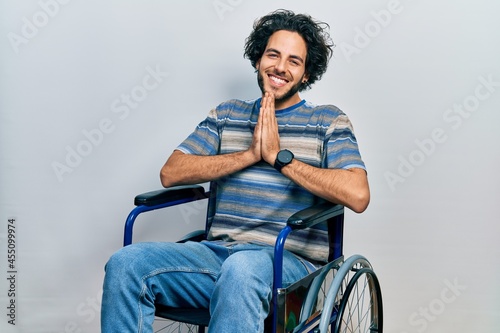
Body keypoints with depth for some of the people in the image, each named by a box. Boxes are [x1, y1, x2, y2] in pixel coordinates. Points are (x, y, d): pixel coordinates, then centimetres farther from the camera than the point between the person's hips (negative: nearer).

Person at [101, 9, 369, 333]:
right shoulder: (226, 115, 19)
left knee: (241, 268, -40)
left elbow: (358, 195, -9)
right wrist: (250, 154, -4)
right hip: (217, 252, 4)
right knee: (126, 264, -23)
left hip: (290, 262, -3)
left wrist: (279, 155, -9)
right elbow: (171, 173, 6)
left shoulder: (328, 121, 9)